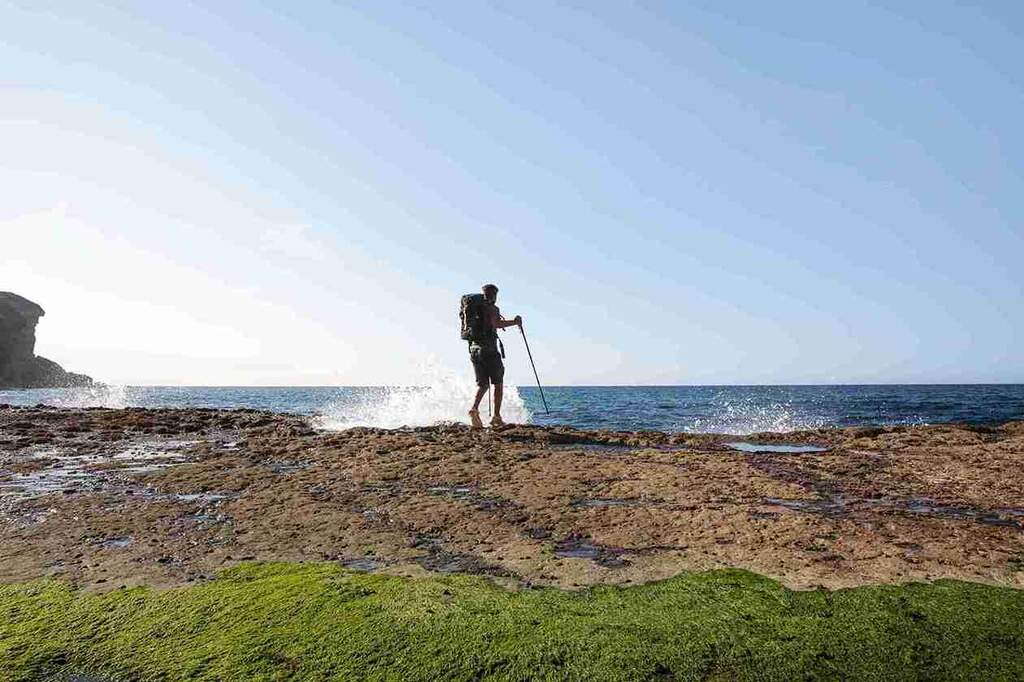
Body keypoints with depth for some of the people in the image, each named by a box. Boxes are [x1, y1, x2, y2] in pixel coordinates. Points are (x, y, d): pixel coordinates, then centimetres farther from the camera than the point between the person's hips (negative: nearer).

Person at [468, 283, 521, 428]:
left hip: (474, 349, 6)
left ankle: (474, 408, -13)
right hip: (489, 350, -6)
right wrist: (514, 322, -13)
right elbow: (496, 324, -24)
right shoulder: (492, 308, -5)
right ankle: (496, 417, 3)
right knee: (498, 384, 6)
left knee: (482, 384, 11)